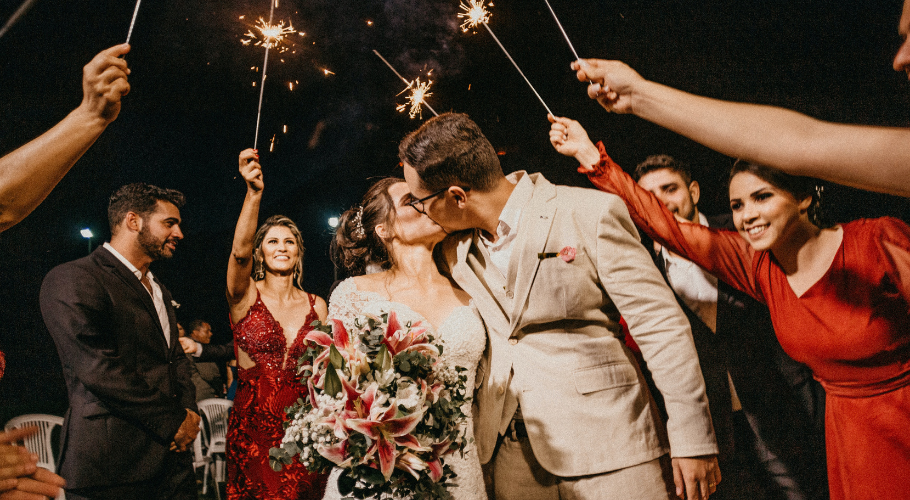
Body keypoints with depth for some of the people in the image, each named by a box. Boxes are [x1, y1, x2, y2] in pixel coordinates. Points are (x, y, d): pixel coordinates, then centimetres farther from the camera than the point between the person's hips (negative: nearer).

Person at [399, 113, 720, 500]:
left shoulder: (591, 214, -12)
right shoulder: (455, 252, 5)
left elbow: (662, 326, -11)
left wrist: (693, 439, -10)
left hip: (607, 444, -4)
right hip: (512, 451, 5)